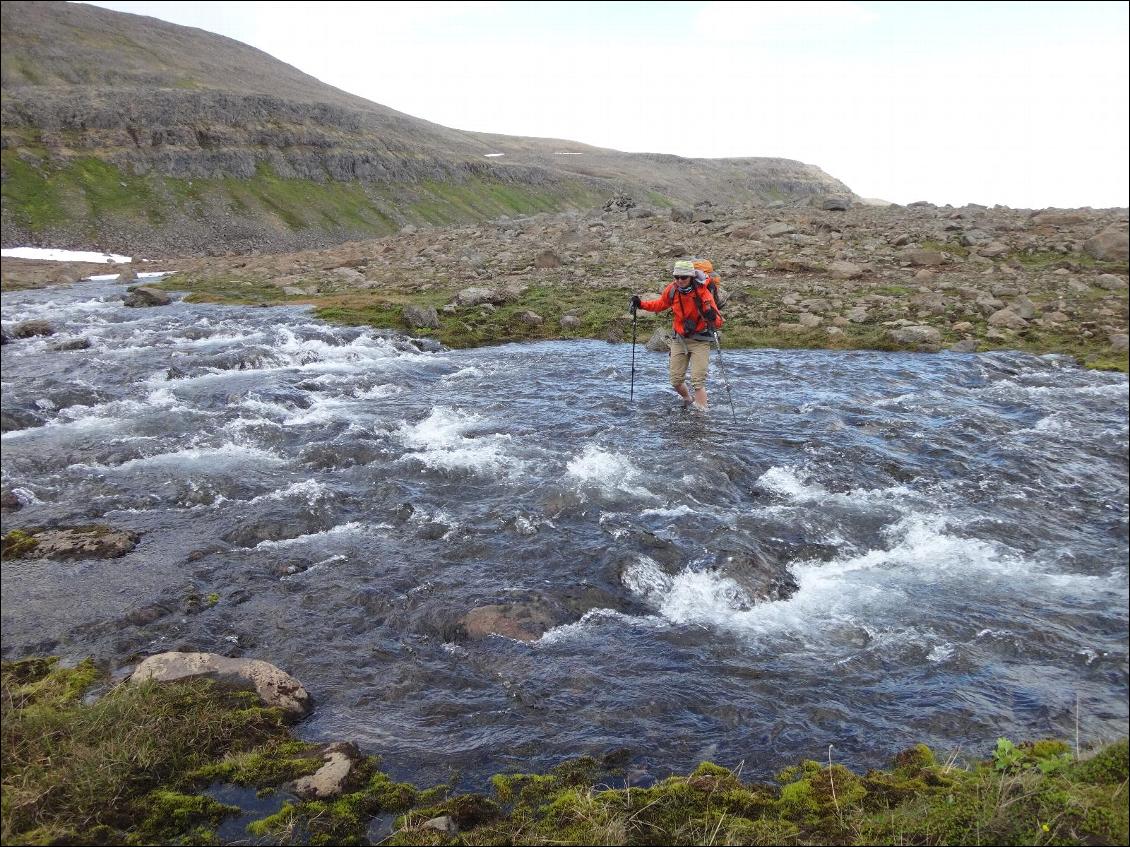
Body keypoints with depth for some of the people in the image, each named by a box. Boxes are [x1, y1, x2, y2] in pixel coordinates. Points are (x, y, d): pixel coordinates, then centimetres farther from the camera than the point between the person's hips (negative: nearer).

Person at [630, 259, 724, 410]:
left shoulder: (702, 292, -22)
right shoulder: (672, 289, -10)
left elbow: (718, 322, -22)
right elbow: (660, 304, 13)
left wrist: (712, 317, -45)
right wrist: (641, 304, 0)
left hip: (700, 341, -4)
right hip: (679, 339, 5)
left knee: (698, 382, -14)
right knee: (676, 381, 10)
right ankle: (687, 400, 41)